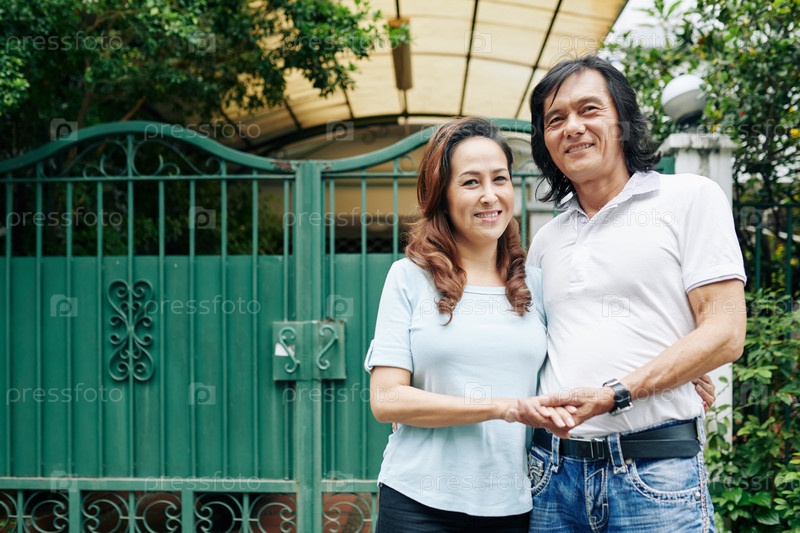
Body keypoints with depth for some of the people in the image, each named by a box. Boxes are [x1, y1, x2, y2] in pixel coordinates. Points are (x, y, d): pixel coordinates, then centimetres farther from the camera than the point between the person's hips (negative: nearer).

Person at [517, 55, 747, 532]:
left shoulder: (691, 198, 1)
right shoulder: (546, 240, 16)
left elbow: (724, 334, -8)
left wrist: (614, 395, -17)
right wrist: (524, 404, -1)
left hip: (655, 473, -4)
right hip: (553, 470, 5)